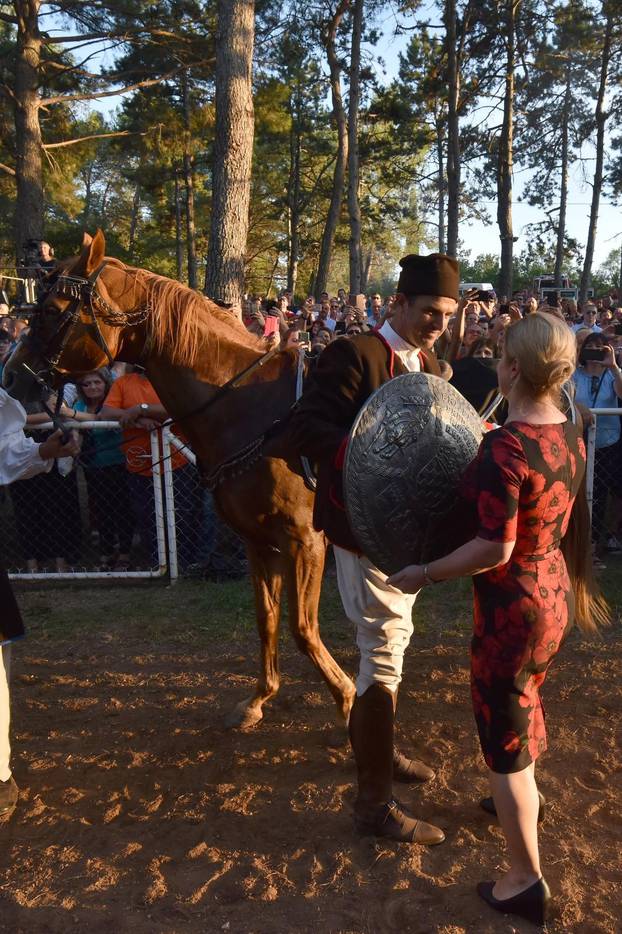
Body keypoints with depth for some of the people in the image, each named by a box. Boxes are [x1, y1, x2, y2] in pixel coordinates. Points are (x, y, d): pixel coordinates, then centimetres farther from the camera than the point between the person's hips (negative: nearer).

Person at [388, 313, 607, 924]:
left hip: (512, 606, -9)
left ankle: (526, 881, 25)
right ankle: (525, 797, 58)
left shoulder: (505, 447, -28)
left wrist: (426, 574, -18)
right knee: (523, 702, 32)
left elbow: (495, 548, -29)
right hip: (554, 593, 9)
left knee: (504, 734, 9)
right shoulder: (569, 437, -2)